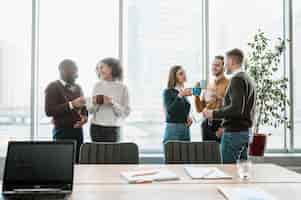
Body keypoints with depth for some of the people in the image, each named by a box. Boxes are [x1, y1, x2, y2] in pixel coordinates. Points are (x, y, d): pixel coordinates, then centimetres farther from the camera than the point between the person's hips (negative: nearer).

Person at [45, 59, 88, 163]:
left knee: (77, 162, 0)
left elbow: (84, 108, 23)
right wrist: (71, 105, -20)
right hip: (62, 132, -5)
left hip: (78, 131, 5)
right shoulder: (53, 87, -3)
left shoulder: (78, 88, 16)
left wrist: (84, 116, 0)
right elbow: (49, 111, -13)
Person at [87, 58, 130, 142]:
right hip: (96, 127, 2)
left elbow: (126, 112, -3)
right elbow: (90, 110, 9)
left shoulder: (122, 88, -3)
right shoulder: (97, 86, 4)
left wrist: (112, 103, -16)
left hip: (113, 128, -2)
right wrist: (94, 103, -11)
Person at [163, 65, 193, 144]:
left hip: (185, 129, 6)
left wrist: (188, 118, 5)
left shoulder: (184, 92, 15)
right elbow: (170, 110, -19)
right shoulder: (168, 92, -4)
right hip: (173, 129, -6)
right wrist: (180, 95, -25)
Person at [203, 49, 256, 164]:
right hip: (246, 131, 9)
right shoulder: (248, 79, 16)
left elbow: (236, 108, -23)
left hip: (234, 132, -9)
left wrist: (214, 114, -15)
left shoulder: (237, 79, -13)